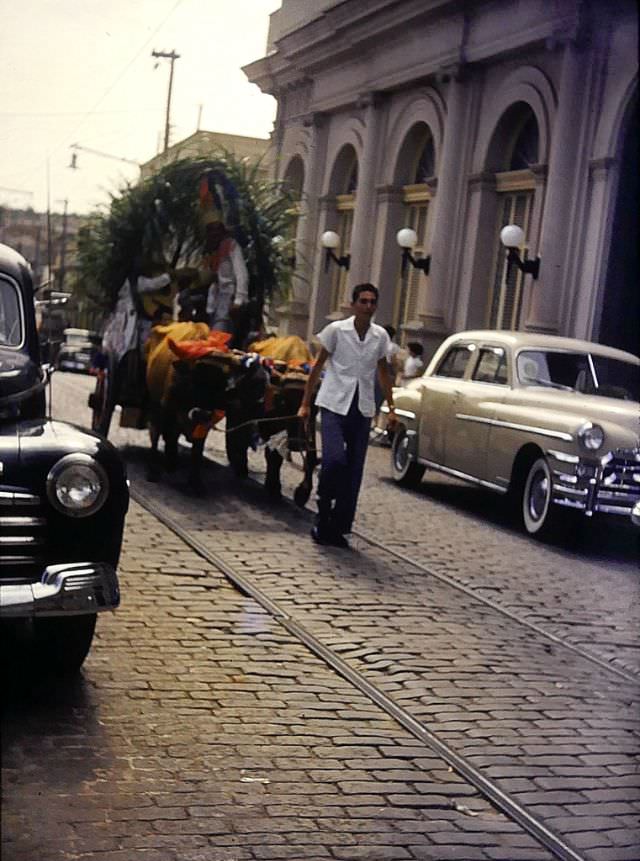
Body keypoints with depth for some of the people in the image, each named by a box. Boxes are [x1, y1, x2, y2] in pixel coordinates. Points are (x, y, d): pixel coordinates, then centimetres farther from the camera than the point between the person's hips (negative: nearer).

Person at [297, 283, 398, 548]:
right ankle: (324, 515, 1)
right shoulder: (336, 330, -5)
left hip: (362, 409, 4)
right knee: (335, 459, -21)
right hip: (334, 404, -4)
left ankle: (338, 527, 13)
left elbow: (383, 372, 17)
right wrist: (305, 404, -1)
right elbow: (318, 366, 0)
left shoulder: (381, 336, 4)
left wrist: (391, 408, 15)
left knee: (354, 470, 2)